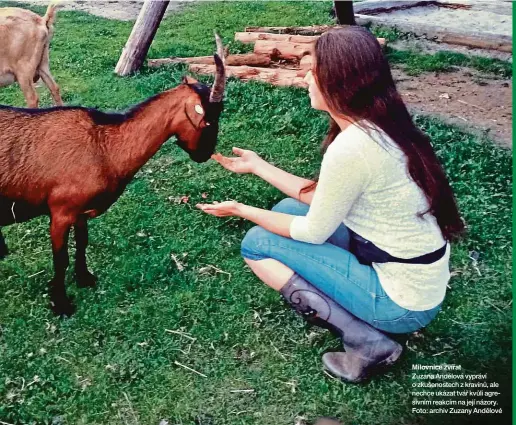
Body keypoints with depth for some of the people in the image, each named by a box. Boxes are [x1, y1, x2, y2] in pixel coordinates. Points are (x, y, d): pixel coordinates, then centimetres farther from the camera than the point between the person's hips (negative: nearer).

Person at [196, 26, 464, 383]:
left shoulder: (349, 148, -26)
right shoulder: (381, 126, 1)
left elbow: (314, 232, -12)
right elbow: (321, 198, 10)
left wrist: (242, 210, 1)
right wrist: (259, 167, 16)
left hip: (401, 301, -9)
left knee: (257, 244, -1)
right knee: (289, 208, 15)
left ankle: (366, 341, -5)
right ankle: (365, 326, 10)